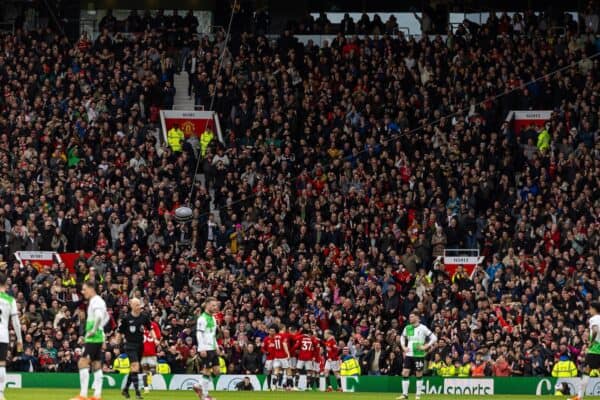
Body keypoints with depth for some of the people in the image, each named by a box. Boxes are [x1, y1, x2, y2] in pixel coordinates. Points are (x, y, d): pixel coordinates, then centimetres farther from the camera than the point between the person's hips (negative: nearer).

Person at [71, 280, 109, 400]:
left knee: (82, 363, -11)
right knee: (97, 365, 10)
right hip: (99, 337, 10)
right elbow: (106, 317, 30)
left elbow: (99, 316, -31)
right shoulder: (99, 301, 16)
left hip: (93, 338, -10)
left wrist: (94, 330, -21)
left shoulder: (95, 301, -14)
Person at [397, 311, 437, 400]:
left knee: (419, 374, 1)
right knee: (405, 373, -3)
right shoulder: (407, 328, 7)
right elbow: (402, 338, 24)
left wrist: (425, 347, -12)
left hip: (419, 355, -4)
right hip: (409, 355, 4)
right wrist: (404, 347, 8)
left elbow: (434, 338, -6)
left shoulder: (422, 328, -7)